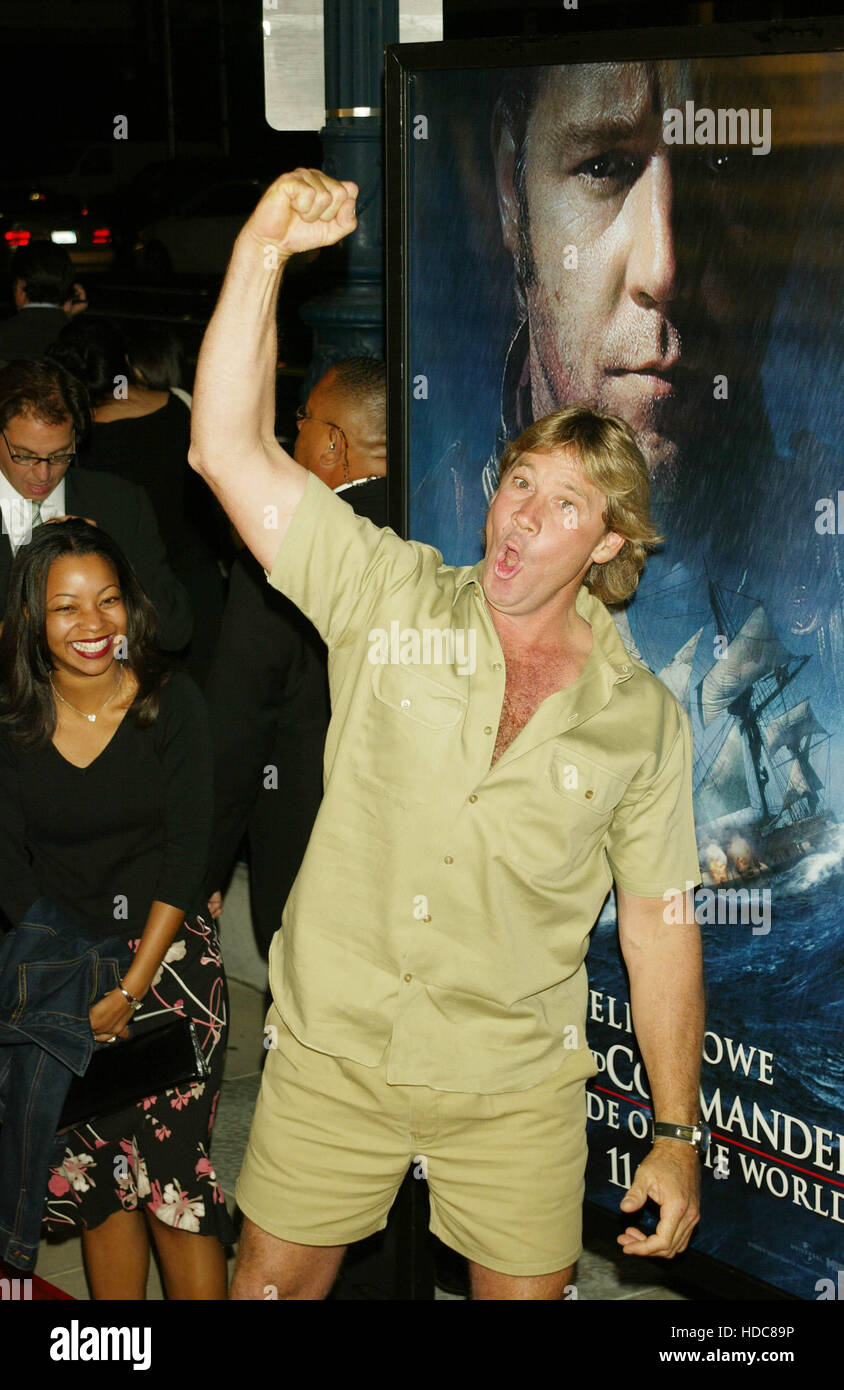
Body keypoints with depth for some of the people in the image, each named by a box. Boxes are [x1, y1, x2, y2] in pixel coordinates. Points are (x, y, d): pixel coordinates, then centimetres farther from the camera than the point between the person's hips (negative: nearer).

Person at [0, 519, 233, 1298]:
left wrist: (131, 988, -11)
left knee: (174, 1171, -8)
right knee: (97, 1175, 5)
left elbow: (186, 854, -6)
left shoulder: (172, 703, -6)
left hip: (170, 957, -1)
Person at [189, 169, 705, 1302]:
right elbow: (230, 454, -17)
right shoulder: (392, 601, -7)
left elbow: (661, 927, 1)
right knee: (273, 1287, 14)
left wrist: (677, 1140, 0)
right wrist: (264, 250, -27)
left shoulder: (642, 716, -5)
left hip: (515, 1086, 0)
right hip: (331, 1052, 0)